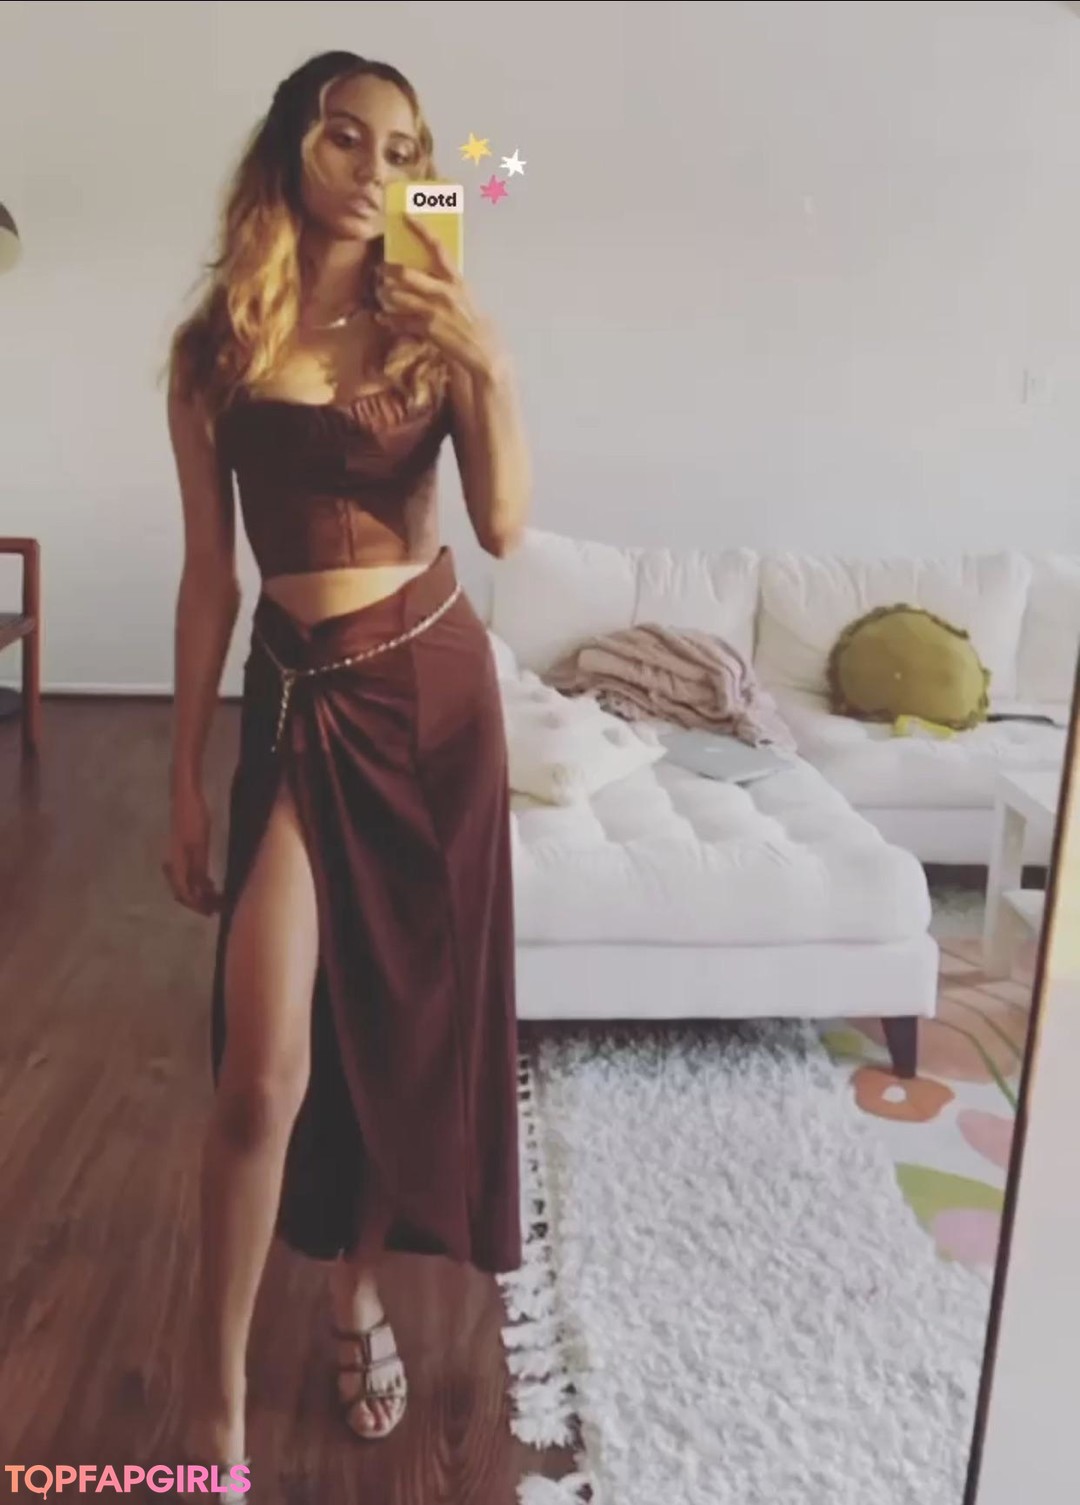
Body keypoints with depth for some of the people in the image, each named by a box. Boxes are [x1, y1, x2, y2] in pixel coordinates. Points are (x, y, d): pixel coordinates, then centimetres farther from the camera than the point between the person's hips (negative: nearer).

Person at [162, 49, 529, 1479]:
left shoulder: (429, 327, 3)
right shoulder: (214, 346, 1)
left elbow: (505, 525, -6)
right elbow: (209, 571, 2)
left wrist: (490, 364, -19)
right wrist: (186, 773, 2)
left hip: (435, 688, 2)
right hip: (299, 698, -1)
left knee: (407, 1016, 10)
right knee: (266, 1064, -9)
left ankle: (361, 1291, 35)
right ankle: (216, 1411, 10)